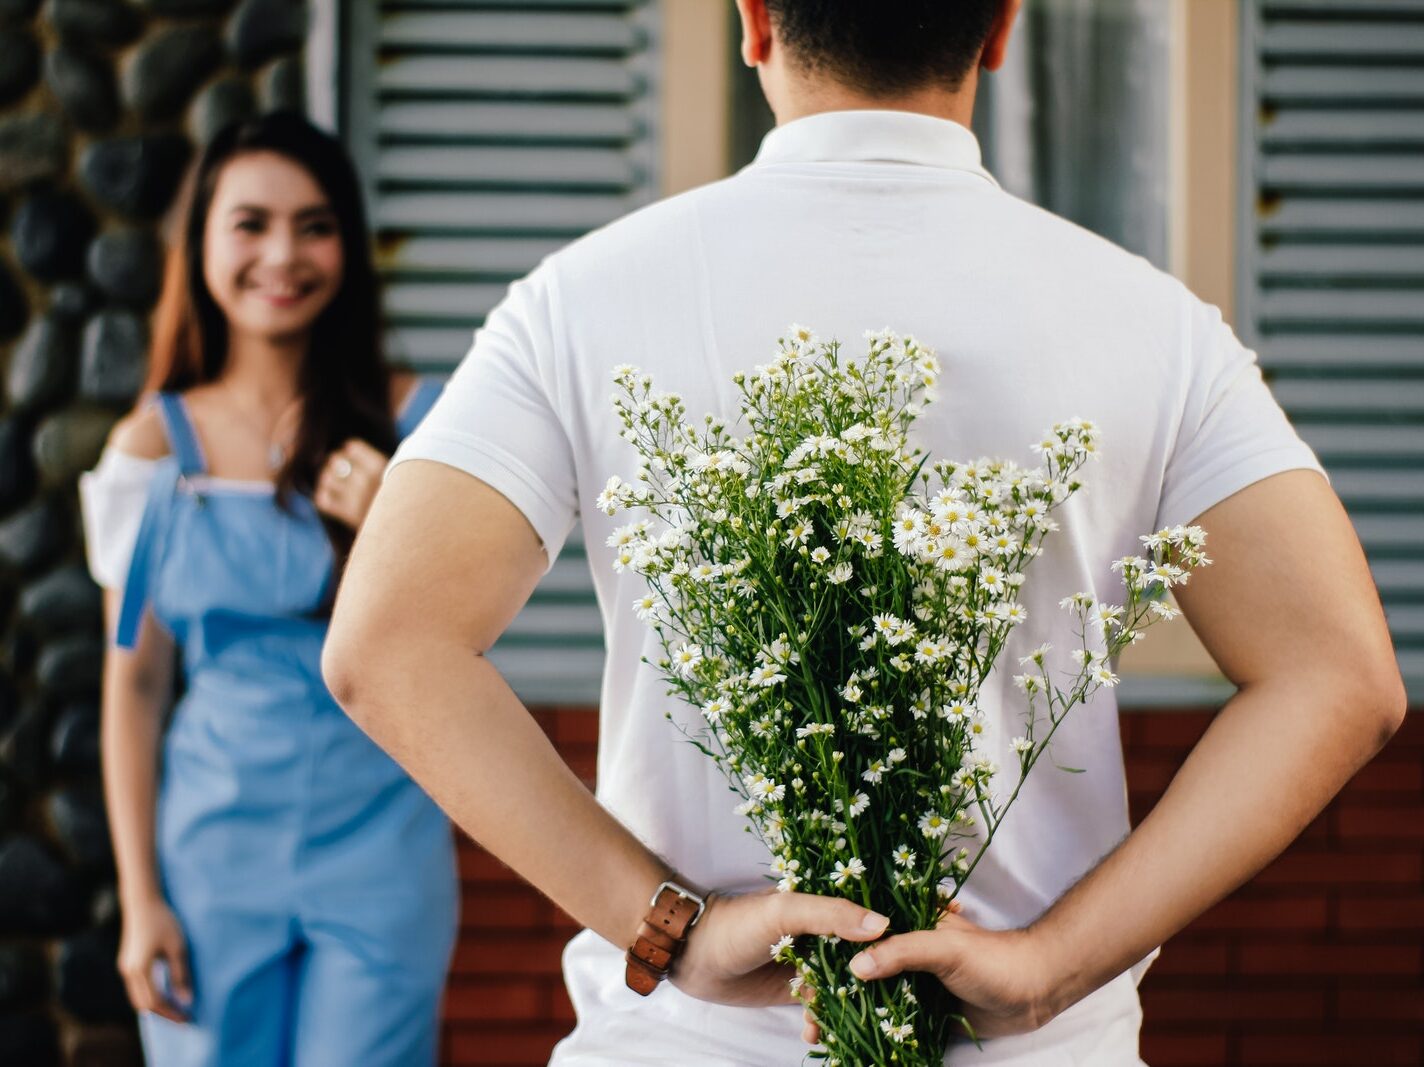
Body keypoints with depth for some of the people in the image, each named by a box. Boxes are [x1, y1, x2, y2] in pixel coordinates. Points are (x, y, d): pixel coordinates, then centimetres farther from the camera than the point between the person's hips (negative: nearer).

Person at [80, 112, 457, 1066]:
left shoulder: (412, 420, 0)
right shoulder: (156, 447, 1)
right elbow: (134, 683, 3)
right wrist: (140, 899, 0)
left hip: (380, 841, 0)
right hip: (215, 850, 1)